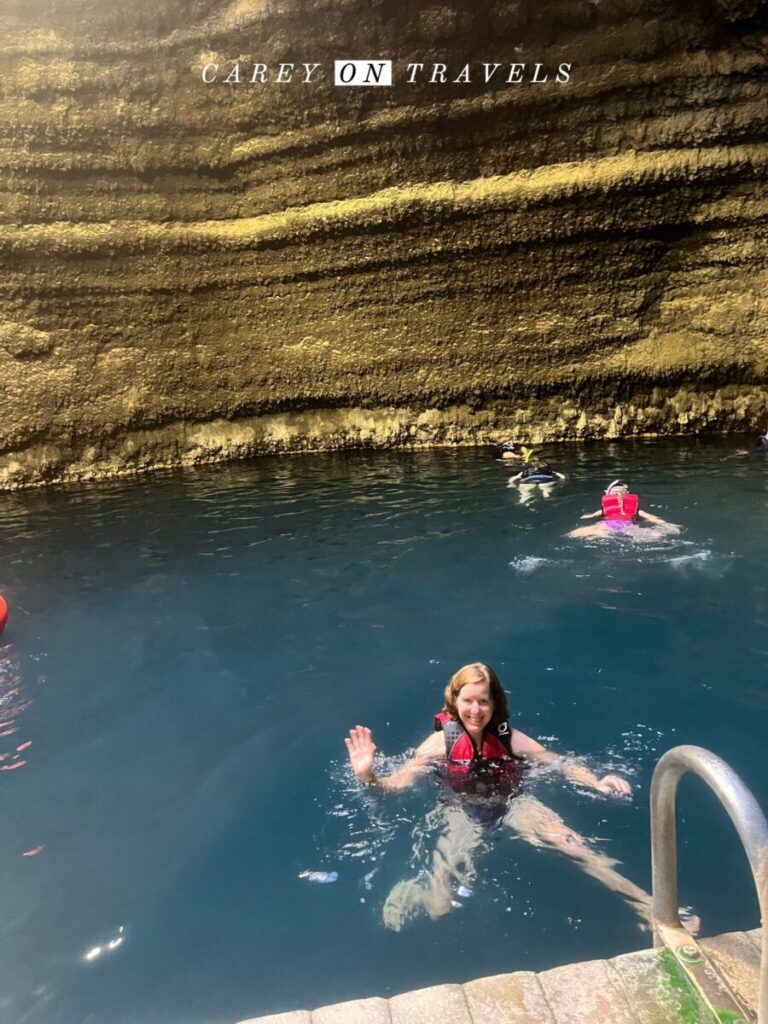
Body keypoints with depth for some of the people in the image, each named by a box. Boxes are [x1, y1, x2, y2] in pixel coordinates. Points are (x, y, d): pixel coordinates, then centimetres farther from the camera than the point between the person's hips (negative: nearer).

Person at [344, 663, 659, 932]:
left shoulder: (510, 739, -13)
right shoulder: (441, 743, -17)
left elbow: (560, 764, -10)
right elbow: (397, 783, -17)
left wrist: (596, 782, -29)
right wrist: (368, 777, -39)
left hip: (512, 804, 1)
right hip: (462, 812, -1)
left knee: (575, 846, -19)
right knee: (438, 906, -18)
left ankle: (646, 904, -8)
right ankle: (411, 895, 14)